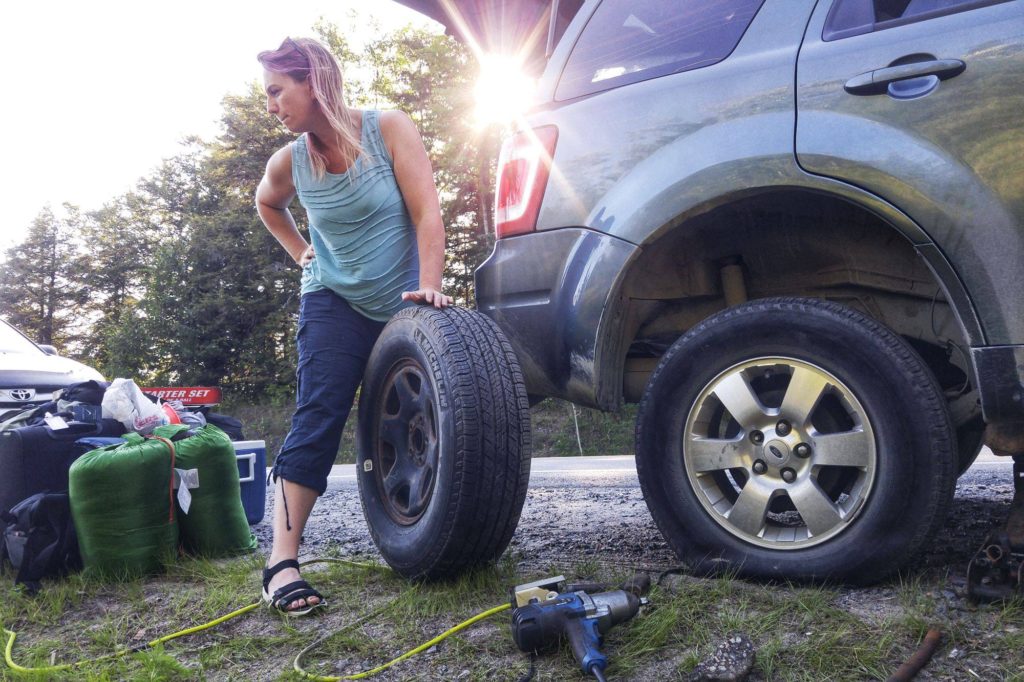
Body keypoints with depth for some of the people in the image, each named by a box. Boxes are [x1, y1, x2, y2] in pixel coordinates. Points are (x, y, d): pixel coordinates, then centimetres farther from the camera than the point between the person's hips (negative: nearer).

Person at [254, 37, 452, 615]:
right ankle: (283, 560, -15)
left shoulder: (389, 130, -12)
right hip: (337, 305, 1)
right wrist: (300, 251, 9)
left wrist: (429, 286, -30)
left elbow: (426, 212, -19)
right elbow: (267, 204, 22)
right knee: (317, 420, -13)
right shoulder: (288, 163, -3)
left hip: (403, 307, 0)